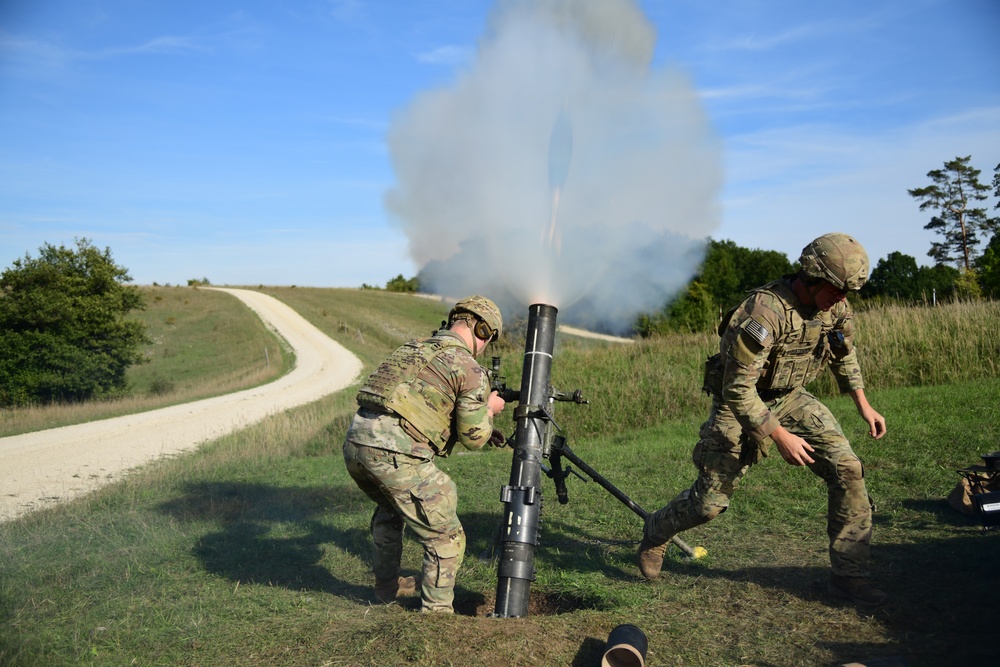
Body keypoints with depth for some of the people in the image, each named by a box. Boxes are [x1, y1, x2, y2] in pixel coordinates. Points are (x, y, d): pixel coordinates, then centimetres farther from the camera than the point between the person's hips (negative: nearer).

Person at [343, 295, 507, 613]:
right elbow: (473, 439, 2)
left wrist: (480, 428, 33)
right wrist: (489, 409, 22)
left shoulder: (412, 348, 23)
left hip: (354, 443, 9)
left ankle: (387, 585, 48)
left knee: (390, 507, 36)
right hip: (393, 455, -8)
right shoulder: (471, 370, 0)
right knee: (446, 538, 7)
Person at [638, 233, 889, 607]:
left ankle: (848, 576, 2)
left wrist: (863, 406, 12)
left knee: (847, 469, -11)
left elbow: (845, 354, 14)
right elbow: (737, 390, -30)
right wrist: (781, 437, -29)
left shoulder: (837, 308, -10)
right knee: (709, 502, 0)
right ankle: (655, 533, 32)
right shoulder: (764, 311, -33)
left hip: (790, 399, 6)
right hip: (740, 404, -6)